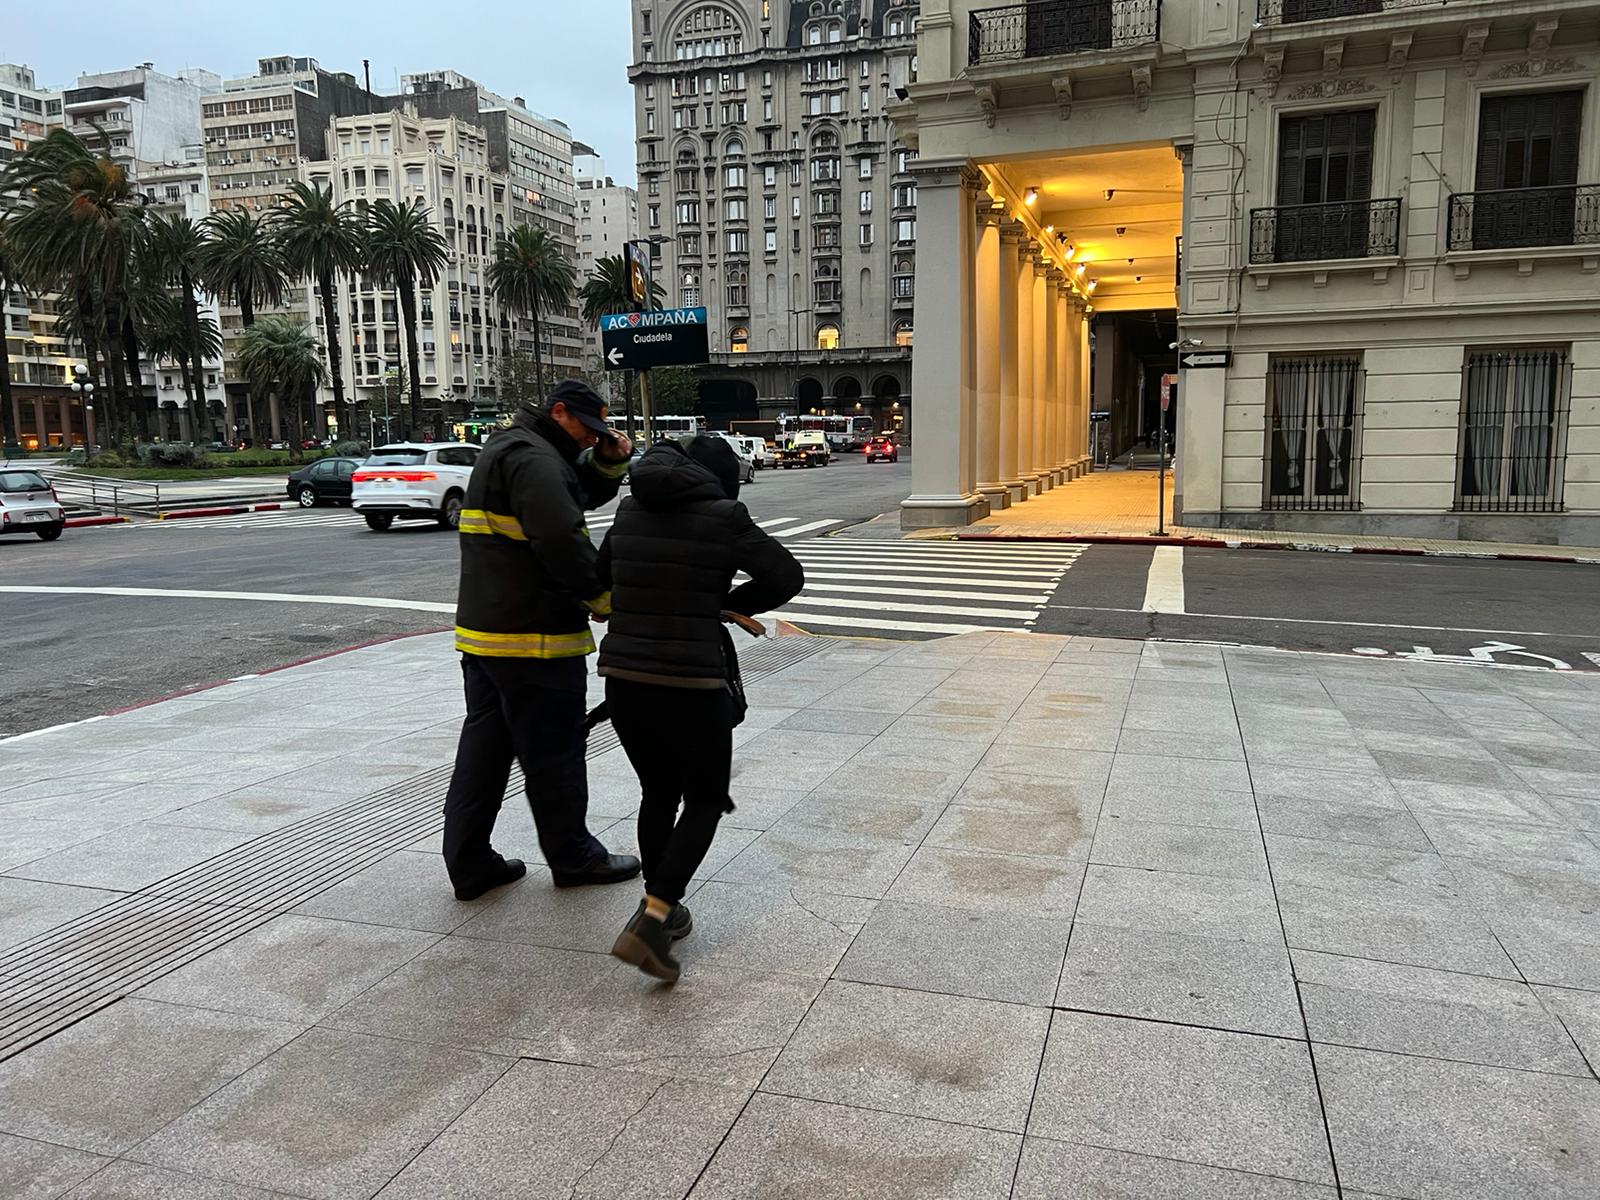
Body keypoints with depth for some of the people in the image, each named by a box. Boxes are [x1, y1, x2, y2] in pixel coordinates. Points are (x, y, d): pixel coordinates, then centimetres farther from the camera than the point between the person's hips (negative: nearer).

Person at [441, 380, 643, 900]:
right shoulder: (533, 457, -15)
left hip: (482, 632, 10)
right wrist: (603, 597, -14)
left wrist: (608, 461, 4)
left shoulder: (508, 447, 20)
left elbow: (584, 492, 24)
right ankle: (572, 857, 18)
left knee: (484, 746, 13)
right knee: (554, 753, 4)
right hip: (534, 639, -10)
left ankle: (469, 862, 19)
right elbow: (562, 539, -26)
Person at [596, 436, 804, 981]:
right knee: (704, 801, 10)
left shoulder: (630, 511, 9)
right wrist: (728, 606, 5)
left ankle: (660, 909, 30)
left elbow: (601, 575, 22)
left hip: (622, 679, 6)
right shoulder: (722, 517, -7)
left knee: (658, 794, 22)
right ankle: (651, 920, -3)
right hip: (690, 685, -5)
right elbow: (787, 575, -7)